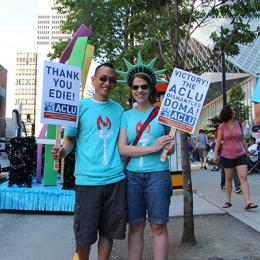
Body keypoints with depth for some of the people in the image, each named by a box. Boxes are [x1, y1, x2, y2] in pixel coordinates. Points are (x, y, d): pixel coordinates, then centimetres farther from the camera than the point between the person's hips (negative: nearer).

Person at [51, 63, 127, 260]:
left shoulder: (118, 109, 11)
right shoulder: (80, 107, 2)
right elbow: (70, 139, 4)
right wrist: (63, 151, -17)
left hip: (116, 179, 3)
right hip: (88, 179, -3)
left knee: (109, 231, 12)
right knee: (84, 235, 6)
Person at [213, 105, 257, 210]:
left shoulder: (238, 123, 4)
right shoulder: (222, 126, -4)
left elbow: (242, 138, 14)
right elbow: (218, 141, -1)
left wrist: (247, 150, 18)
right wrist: (215, 154, -5)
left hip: (240, 154, 1)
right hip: (227, 156, -1)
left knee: (243, 177, -9)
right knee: (228, 179, 10)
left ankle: (247, 202, -11)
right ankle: (228, 201, 23)